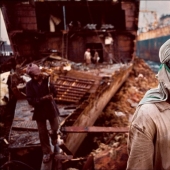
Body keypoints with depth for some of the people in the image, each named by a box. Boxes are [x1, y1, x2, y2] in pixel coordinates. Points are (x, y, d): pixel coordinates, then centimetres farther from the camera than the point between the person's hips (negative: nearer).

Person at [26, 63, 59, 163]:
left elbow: (55, 93, -9)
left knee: (55, 128, 14)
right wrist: (42, 98, -27)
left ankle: (53, 136, 51)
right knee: (42, 133, 7)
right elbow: (30, 100, -15)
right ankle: (47, 152, 23)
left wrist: (48, 82, -22)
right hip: (39, 111, -1)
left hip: (51, 109, 1)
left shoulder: (47, 80, -5)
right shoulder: (30, 84, -10)